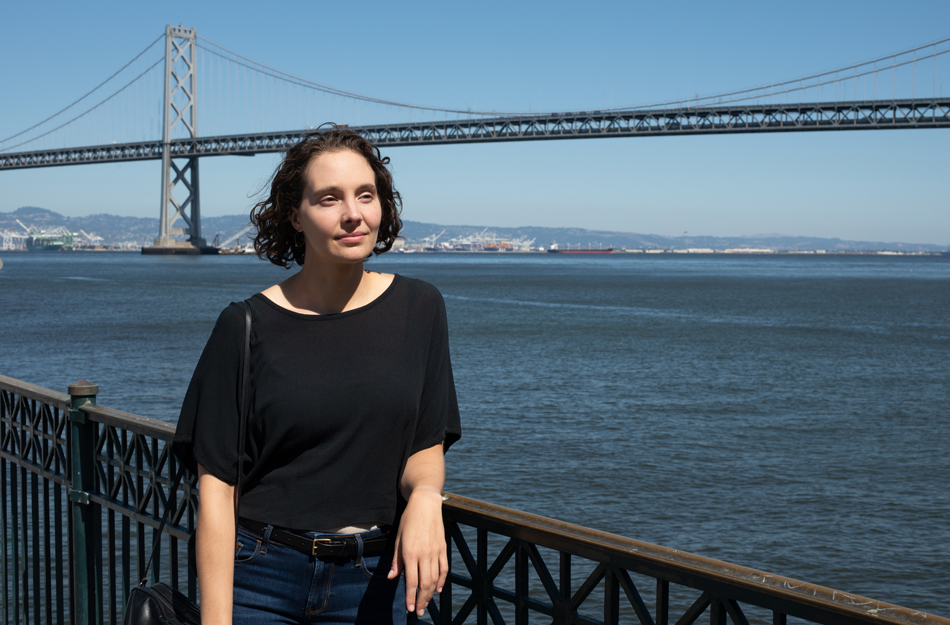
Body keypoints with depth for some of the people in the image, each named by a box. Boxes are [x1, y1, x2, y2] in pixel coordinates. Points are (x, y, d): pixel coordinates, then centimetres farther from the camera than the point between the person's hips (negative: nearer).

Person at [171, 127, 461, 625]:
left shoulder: (419, 309, 0)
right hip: (258, 581, -2)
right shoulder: (246, 327, -9)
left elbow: (426, 447, 5)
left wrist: (424, 494, -18)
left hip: (372, 582, 3)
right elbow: (216, 486, -9)